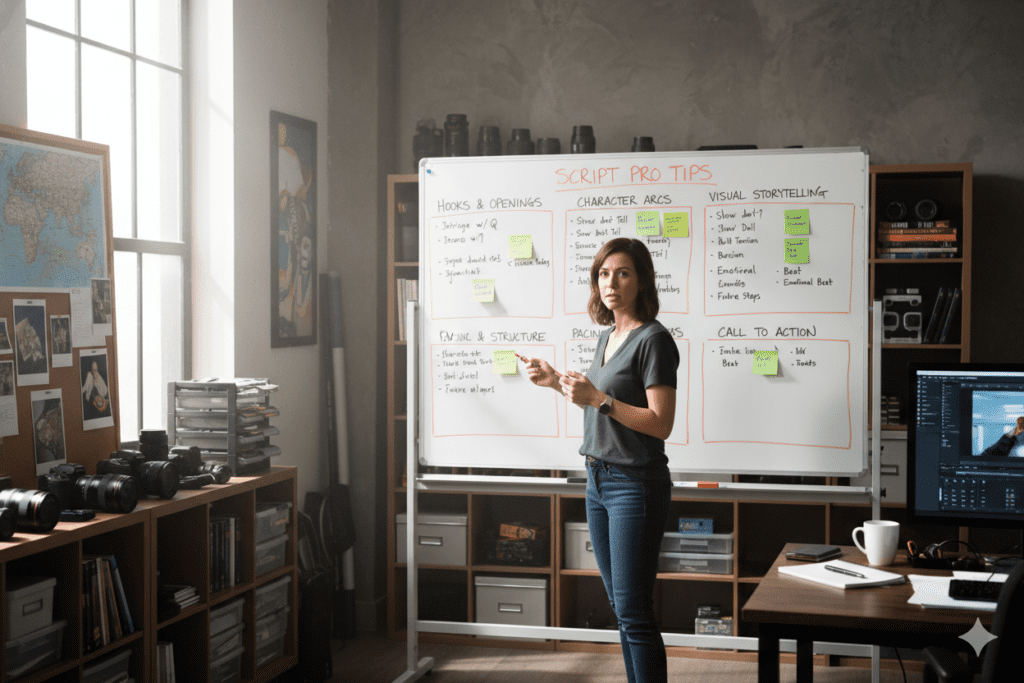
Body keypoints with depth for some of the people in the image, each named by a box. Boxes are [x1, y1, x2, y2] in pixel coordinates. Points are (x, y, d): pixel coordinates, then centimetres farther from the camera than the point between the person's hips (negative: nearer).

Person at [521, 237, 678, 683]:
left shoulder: (653, 339, -13)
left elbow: (660, 424, -19)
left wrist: (598, 399, -24)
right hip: (599, 481, 9)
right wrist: (556, 381, 15)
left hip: (636, 484, -9)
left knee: (634, 611, -7)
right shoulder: (607, 337, 13)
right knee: (620, 607, 14)